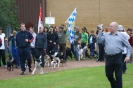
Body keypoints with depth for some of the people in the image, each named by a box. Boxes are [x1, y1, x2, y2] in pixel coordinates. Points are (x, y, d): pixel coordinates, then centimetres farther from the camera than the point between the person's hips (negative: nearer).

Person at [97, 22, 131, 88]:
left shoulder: (121, 35, 2)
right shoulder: (106, 35, 11)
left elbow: (128, 46, 4)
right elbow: (99, 40, 6)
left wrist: (128, 56, -5)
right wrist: (100, 32, -1)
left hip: (118, 57, -3)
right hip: (108, 57, 3)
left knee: (118, 76, -1)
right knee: (108, 75, 11)